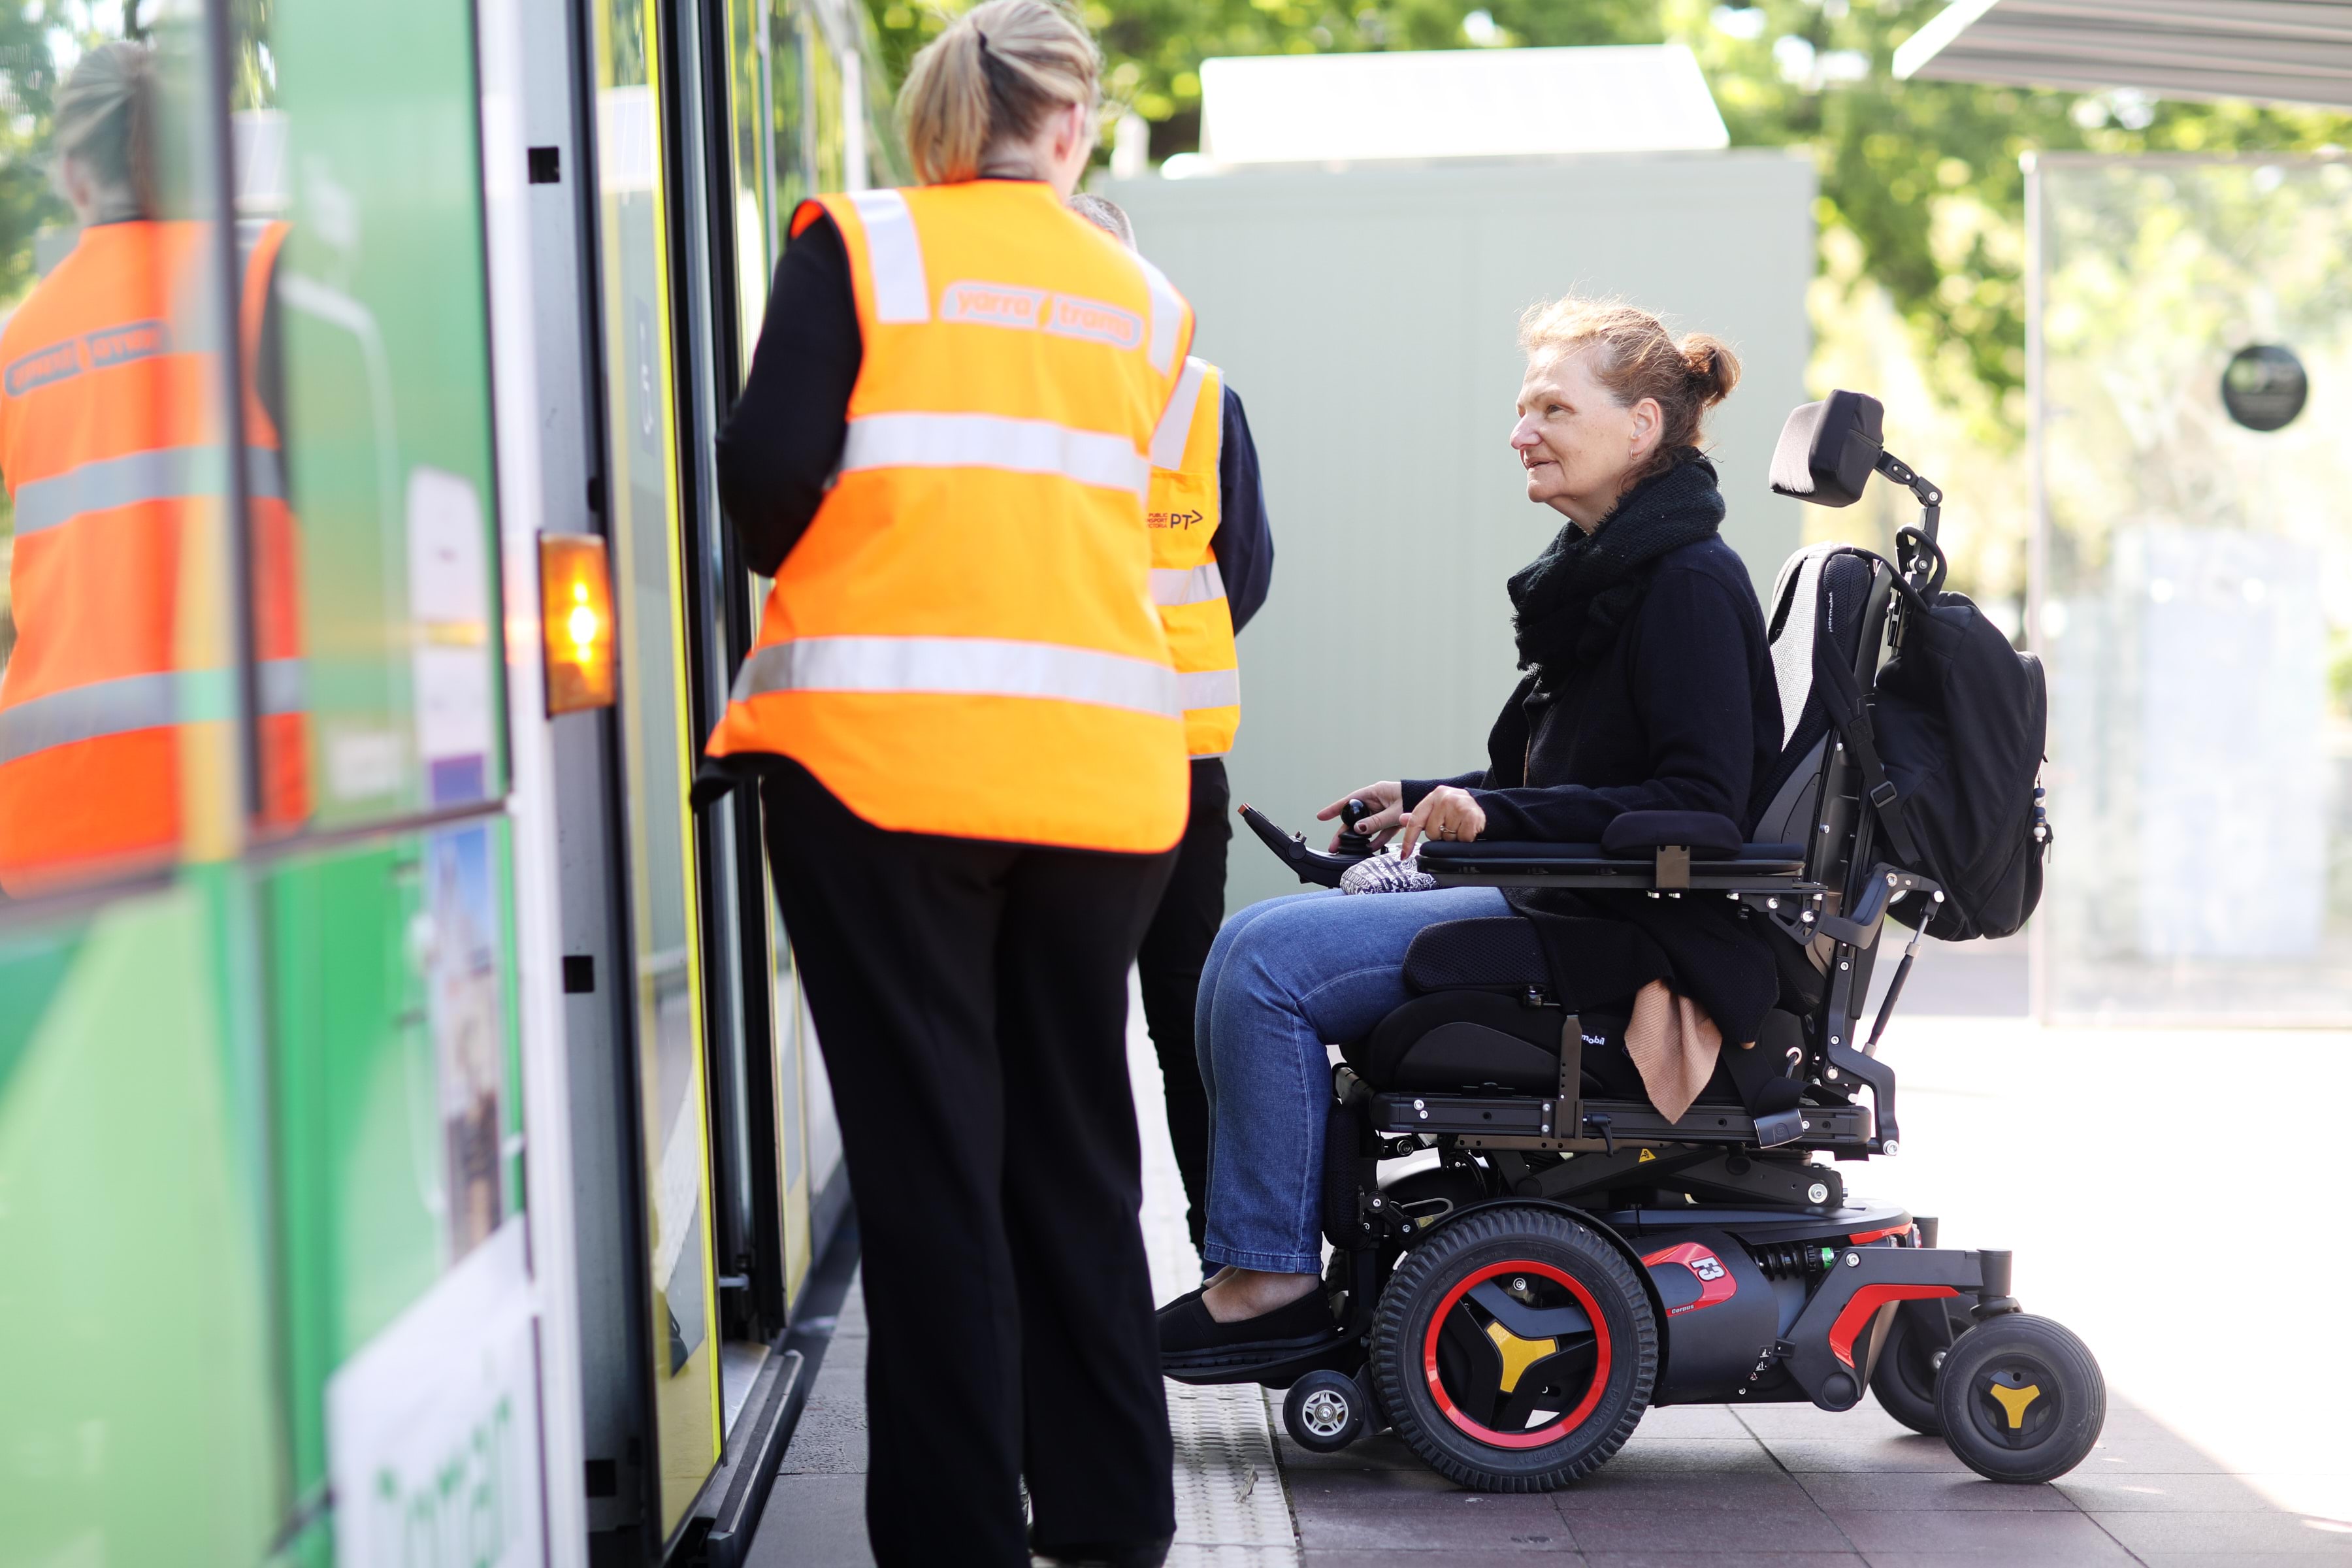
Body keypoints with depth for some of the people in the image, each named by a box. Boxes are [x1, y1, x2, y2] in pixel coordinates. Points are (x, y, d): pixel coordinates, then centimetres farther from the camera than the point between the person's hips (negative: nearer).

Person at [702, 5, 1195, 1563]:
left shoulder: (860, 244, 3)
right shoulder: (1146, 300, 14)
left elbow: (769, 472, -6)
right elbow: (1077, 510, 14)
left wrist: (798, 570, 13)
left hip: (886, 754, -3)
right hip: (1100, 770, 4)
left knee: (928, 1154, 2)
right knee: (1076, 1145, 14)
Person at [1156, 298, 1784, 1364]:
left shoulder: (1690, 583, -14)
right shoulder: (1598, 569, 15)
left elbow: (1703, 803, -22)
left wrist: (1496, 816, -24)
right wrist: (1429, 800, 13)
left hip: (1634, 933, -10)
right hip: (1556, 901, 10)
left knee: (1270, 960, -17)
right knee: (1250, 940, 4)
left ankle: (1273, 1275, -9)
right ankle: (1257, 1262, 5)